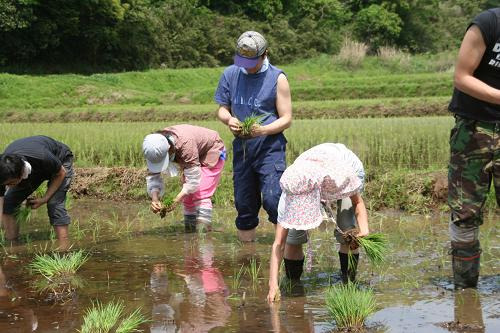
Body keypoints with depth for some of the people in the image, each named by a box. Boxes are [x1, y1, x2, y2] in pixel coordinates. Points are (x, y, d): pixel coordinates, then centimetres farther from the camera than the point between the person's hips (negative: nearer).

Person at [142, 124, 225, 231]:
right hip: (194, 158, 7)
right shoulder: (157, 149, -23)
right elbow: (153, 176, -17)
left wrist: (175, 201, -42)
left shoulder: (185, 144, -43)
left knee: (201, 195, -19)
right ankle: (190, 229, 14)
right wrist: (154, 198, -35)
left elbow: (193, 179, -39)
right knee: (187, 196, 4)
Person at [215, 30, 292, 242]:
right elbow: (222, 108, 15)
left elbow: (286, 119, -3)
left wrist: (264, 130, -23)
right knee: (244, 204, 10)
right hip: (241, 147, 4)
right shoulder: (230, 74, 7)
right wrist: (228, 119, -10)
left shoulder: (277, 78, -3)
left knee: (272, 199, -18)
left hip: (270, 147, -4)